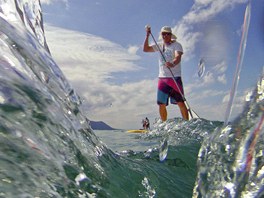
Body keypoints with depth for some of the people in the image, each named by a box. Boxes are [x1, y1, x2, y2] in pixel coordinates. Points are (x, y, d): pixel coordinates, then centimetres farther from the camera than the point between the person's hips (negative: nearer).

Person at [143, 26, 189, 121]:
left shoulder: (176, 45, -3)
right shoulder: (160, 45, 14)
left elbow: (178, 57, -20)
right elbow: (145, 49, 11)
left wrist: (173, 64, -42)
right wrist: (147, 35, 2)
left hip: (175, 78, -5)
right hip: (162, 78, 5)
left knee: (180, 103, -8)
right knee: (161, 104, 4)